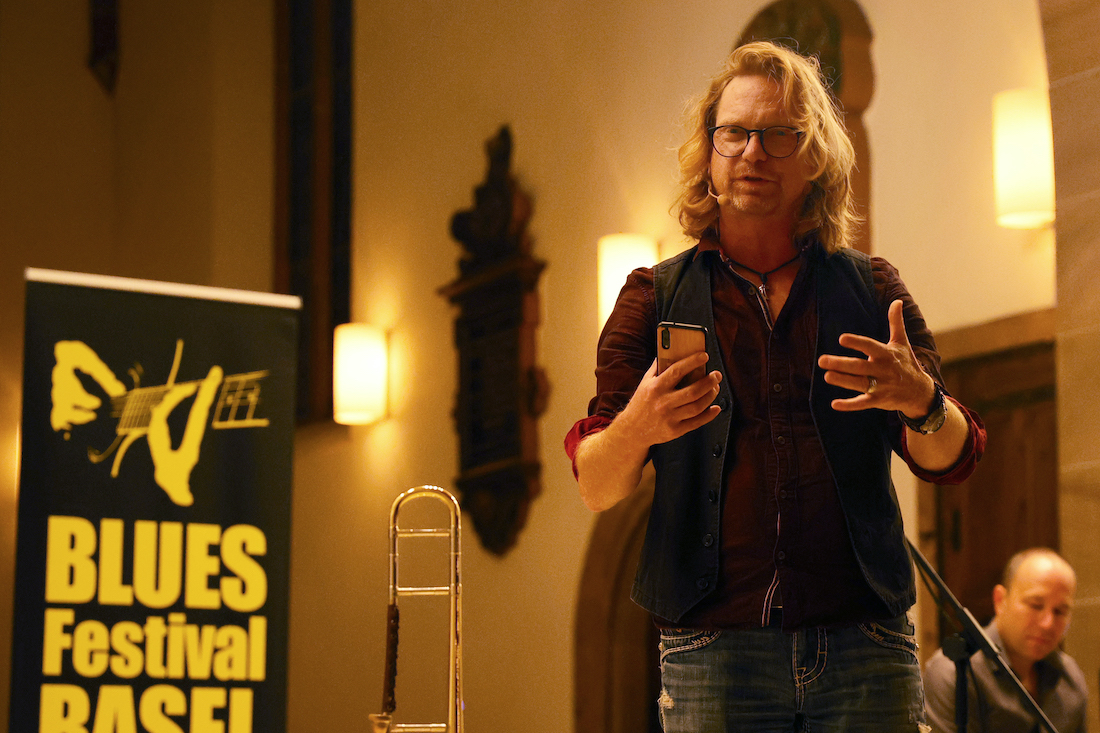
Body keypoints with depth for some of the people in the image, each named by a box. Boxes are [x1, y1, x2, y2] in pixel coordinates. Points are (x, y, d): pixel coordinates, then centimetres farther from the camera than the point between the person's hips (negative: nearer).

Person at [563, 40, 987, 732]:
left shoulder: (870, 287, 12)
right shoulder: (656, 299, 9)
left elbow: (951, 459, 5)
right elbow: (596, 488, 2)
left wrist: (922, 402, -18)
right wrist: (636, 428, -21)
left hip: (864, 646, 1)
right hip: (711, 644, -1)